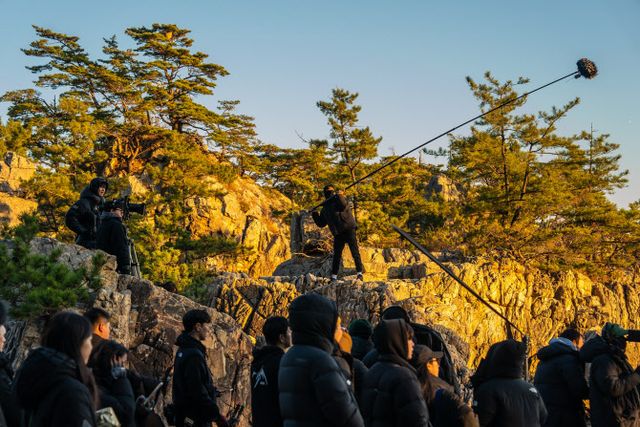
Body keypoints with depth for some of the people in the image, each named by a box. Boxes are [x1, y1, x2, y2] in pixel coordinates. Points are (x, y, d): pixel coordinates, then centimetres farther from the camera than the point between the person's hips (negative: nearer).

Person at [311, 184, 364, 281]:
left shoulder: (339, 199, 5)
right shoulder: (325, 208, 19)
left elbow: (343, 206, -19)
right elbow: (321, 224, 20)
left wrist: (340, 196, -30)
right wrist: (315, 215, 6)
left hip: (348, 229, -5)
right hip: (338, 233, 5)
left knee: (355, 251, -12)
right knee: (336, 255, 6)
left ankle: (360, 273, -15)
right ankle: (334, 276, 10)